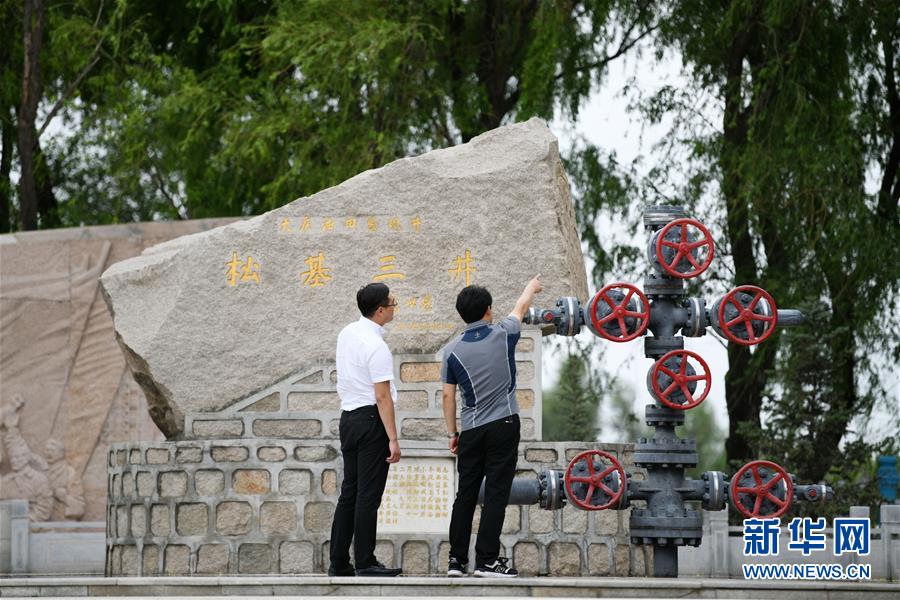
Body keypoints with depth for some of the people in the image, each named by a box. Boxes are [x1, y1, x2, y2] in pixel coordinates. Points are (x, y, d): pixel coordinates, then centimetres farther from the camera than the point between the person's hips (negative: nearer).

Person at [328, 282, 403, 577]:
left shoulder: (347, 334, 9)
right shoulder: (376, 346, -18)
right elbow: (382, 397, -20)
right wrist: (393, 439, -18)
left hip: (348, 417, 9)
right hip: (371, 419, -9)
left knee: (349, 491, 11)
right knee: (368, 495, -5)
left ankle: (339, 563, 12)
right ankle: (365, 563, -3)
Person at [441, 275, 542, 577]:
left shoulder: (452, 350, -2)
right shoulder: (503, 335, -4)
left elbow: (448, 396, 1)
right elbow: (521, 308, 18)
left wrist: (452, 432, 12)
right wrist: (532, 287, 38)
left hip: (471, 430, 2)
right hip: (503, 425, -2)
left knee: (465, 494, 9)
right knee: (496, 493, -2)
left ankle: (457, 559, 8)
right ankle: (487, 560, -5)